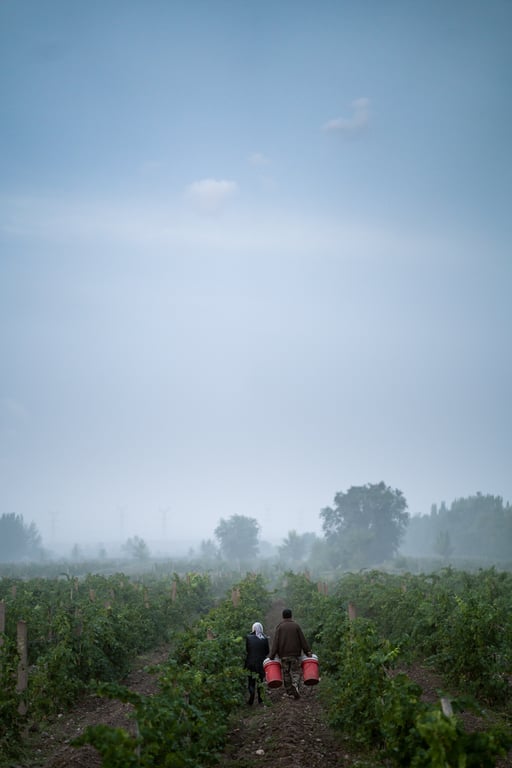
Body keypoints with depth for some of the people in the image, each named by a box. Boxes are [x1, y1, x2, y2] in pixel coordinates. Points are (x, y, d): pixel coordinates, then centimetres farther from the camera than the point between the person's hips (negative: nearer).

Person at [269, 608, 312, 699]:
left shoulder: (279, 627, -1)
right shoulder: (296, 626, 0)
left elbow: (275, 643, -5)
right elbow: (303, 640, 0)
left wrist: (271, 656, -4)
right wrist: (308, 652, 5)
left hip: (284, 655, 0)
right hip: (295, 654, 0)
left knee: (286, 674, 9)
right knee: (296, 671, 6)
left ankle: (290, 692, 10)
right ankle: (295, 686, -19)